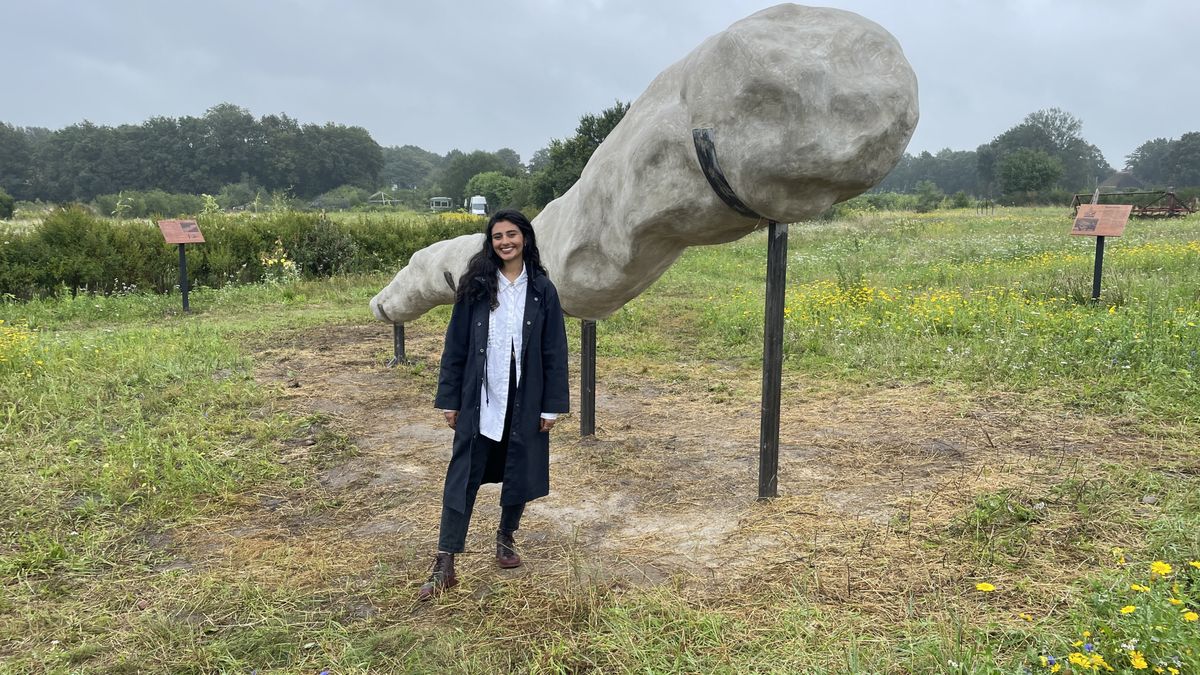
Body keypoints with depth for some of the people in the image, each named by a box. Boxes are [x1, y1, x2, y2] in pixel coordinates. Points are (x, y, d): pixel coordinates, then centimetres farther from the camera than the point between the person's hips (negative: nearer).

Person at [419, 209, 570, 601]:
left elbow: (554, 351, 0)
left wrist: (552, 405, -2)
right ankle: (444, 566, 5)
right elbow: (455, 346, 2)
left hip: (525, 401, 1)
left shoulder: (541, 290, -1)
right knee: (463, 477, 0)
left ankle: (506, 538, 37)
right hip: (480, 400, -1)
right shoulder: (476, 287, -1)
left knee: (520, 474, 12)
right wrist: (449, 399, 0)